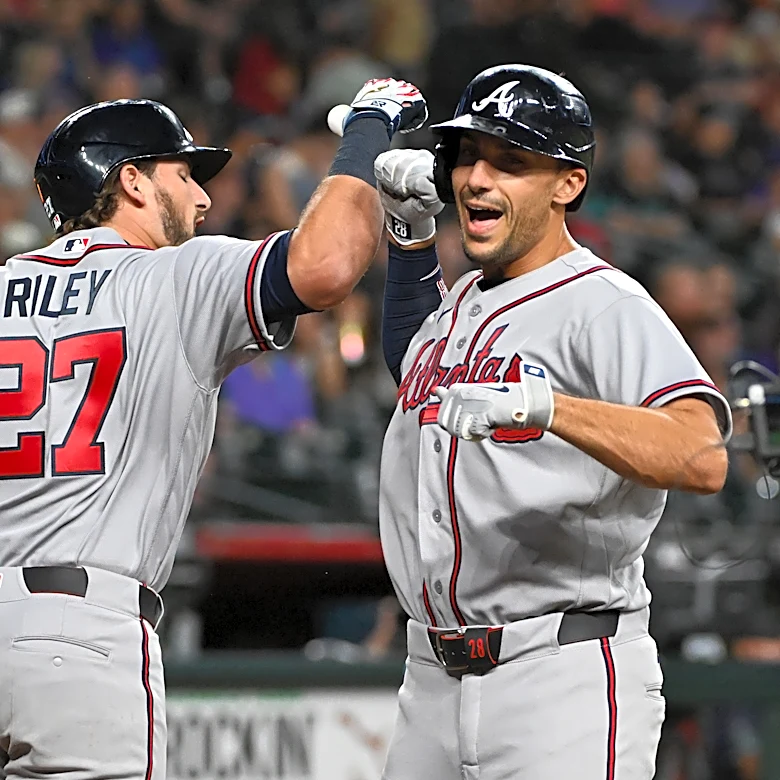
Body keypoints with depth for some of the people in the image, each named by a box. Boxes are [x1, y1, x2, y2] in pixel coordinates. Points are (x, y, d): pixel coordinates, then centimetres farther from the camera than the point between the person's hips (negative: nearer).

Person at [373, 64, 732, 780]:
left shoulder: (608, 306, -10)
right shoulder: (461, 302, 15)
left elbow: (703, 459, -27)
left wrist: (542, 405, -41)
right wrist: (411, 229, 25)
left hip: (566, 686, -8)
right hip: (433, 685, 8)